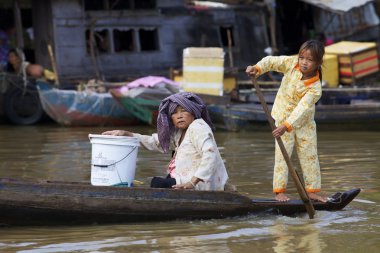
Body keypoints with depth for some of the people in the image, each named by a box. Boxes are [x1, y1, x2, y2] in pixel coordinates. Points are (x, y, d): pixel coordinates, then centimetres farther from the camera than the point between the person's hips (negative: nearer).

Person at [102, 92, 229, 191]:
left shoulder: (198, 127, -12)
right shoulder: (179, 132, 17)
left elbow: (210, 155, -25)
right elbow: (154, 142, 15)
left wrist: (192, 182, -32)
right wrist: (126, 134, 4)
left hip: (201, 185, -10)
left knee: (156, 183, -11)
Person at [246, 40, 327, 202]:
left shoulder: (315, 88, -25)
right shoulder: (292, 63, -15)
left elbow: (302, 109, -32)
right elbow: (272, 61, -9)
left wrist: (286, 126, -42)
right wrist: (257, 68, -29)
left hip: (304, 121, -1)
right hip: (283, 117, 1)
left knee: (310, 155, 6)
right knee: (282, 155, -5)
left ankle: (312, 190, 18)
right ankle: (279, 191, -1)